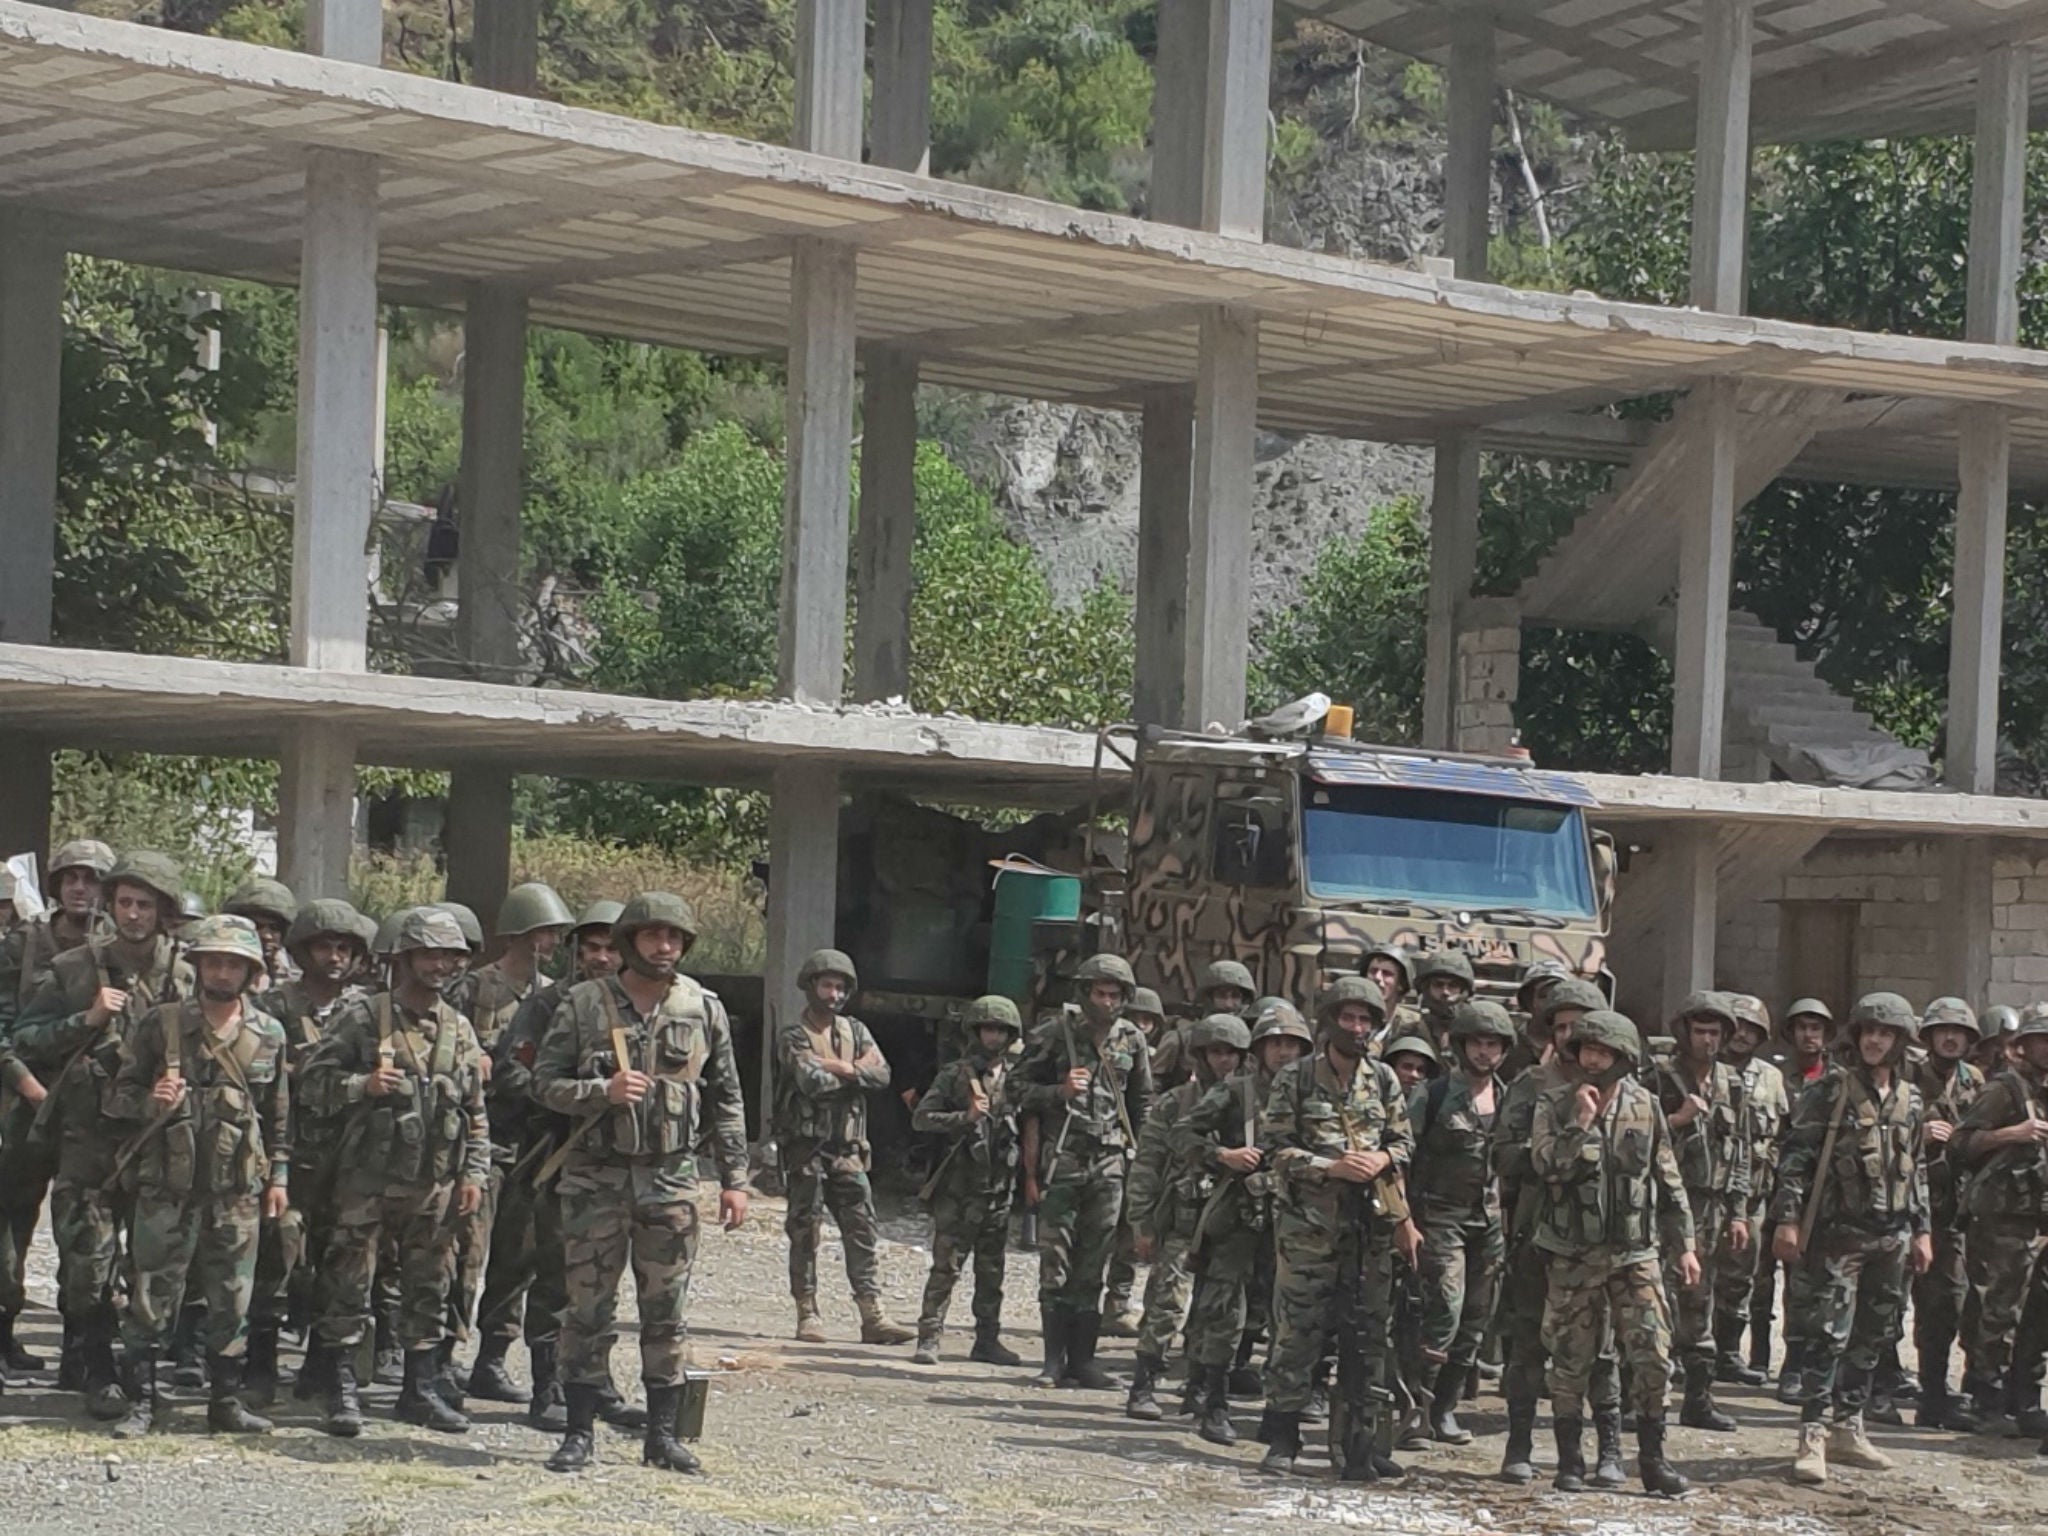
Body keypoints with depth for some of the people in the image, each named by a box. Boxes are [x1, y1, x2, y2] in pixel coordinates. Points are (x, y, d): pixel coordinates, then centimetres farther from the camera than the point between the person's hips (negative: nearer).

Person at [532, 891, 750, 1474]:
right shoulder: (584, 1004, 1)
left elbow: (726, 1100, 9)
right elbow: (545, 1082, 1)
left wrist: (735, 1179, 4)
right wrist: (603, 1091, -17)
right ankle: (580, 1433, 7)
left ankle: (663, 1434, 11)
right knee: (589, 1308, 1)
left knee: (666, 1311, 4)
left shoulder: (704, 1009, 6)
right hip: (596, 1178, -1)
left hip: (671, 1179, 1)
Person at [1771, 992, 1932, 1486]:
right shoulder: (1829, 1089, -5)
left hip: (1890, 1237, 6)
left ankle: (1846, 1429, 20)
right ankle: (1813, 1436, -9)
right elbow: (1797, 1155, -8)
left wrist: (1921, 1230, 16)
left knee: (1872, 1336, 10)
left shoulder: (1910, 1101, 13)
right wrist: (1787, 1218, -14)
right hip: (1836, 1233, -6)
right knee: (1827, 1336, -9)